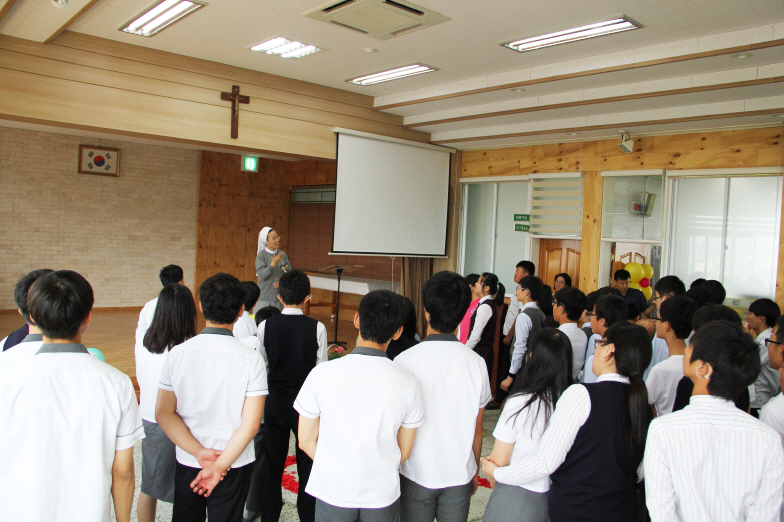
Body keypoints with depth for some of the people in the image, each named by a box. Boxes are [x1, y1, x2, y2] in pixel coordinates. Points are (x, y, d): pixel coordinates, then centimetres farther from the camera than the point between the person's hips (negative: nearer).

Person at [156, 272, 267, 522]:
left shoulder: (177, 353, -10)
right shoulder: (251, 359, -17)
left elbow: (164, 413, -8)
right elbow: (250, 424, -18)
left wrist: (199, 452, -11)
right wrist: (220, 465, -13)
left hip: (187, 464, 2)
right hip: (235, 465, -2)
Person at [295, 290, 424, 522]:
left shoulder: (321, 374, -15)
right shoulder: (407, 383, -13)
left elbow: (306, 441, -4)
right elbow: (404, 451, -2)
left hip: (332, 493, 0)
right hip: (382, 495, 1)